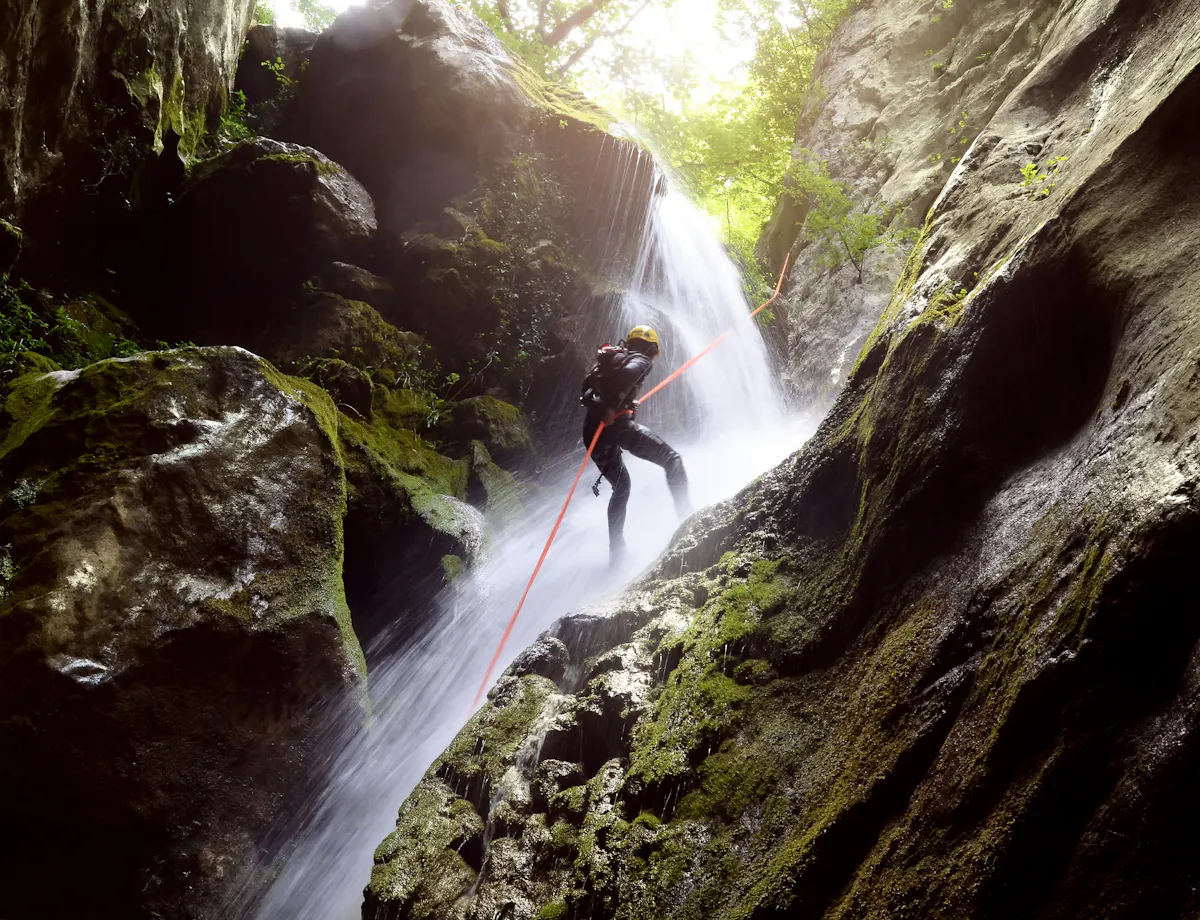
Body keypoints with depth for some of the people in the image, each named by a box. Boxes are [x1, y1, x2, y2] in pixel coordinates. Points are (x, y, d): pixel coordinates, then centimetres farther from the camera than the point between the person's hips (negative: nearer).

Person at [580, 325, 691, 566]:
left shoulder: (611, 359, 28)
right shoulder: (640, 360, 5)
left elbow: (587, 390, 24)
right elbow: (628, 373, -19)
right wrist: (612, 407, -21)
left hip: (592, 429, 7)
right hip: (617, 425, -7)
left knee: (621, 486, 22)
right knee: (671, 459, 3)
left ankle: (616, 551, 19)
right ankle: (687, 517, -13)